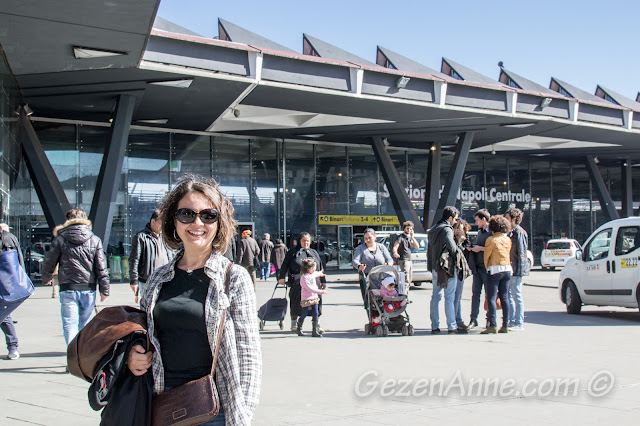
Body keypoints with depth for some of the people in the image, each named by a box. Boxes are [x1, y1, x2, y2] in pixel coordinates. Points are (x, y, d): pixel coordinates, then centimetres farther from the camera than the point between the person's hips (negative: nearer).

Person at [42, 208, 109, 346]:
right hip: (88, 289, 2)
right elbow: (101, 267, 1)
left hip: (68, 289, -2)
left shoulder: (60, 240, 1)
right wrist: (104, 289, 6)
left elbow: (48, 263, 8)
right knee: (85, 325, 13)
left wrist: (46, 279, 29)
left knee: (70, 325, -2)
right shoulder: (95, 240, 4)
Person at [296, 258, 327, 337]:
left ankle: (315, 331, 2)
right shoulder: (304, 277, -19)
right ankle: (299, 329, 24)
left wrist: (320, 274, 58)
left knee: (315, 315, 1)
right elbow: (310, 288, -24)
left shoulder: (312, 274, 9)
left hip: (314, 298, 7)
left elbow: (316, 274, 36)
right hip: (306, 299, -7)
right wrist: (321, 292, -24)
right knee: (304, 314, 3)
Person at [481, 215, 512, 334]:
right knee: (504, 298, 8)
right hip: (507, 269, 6)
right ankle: (505, 325, 8)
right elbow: (509, 255, 10)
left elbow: (486, 256, -3)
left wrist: (488, 268, 13)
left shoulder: (491, 239, -8)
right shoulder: (508, 240, 9)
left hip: (495, 269, -6)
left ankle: (492, 325, -12)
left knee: (491, 298, -6)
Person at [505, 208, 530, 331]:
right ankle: (511, 321, 18)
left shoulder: (519, 232, -11)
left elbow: (521, 253, -16)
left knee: (517, 295, -6)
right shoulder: (511, 232, 17)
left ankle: (519, 323, -1)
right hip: (510, 270, 10)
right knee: (508, 295, 12)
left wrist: (518, 270, -19)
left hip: (516, 270, -10)